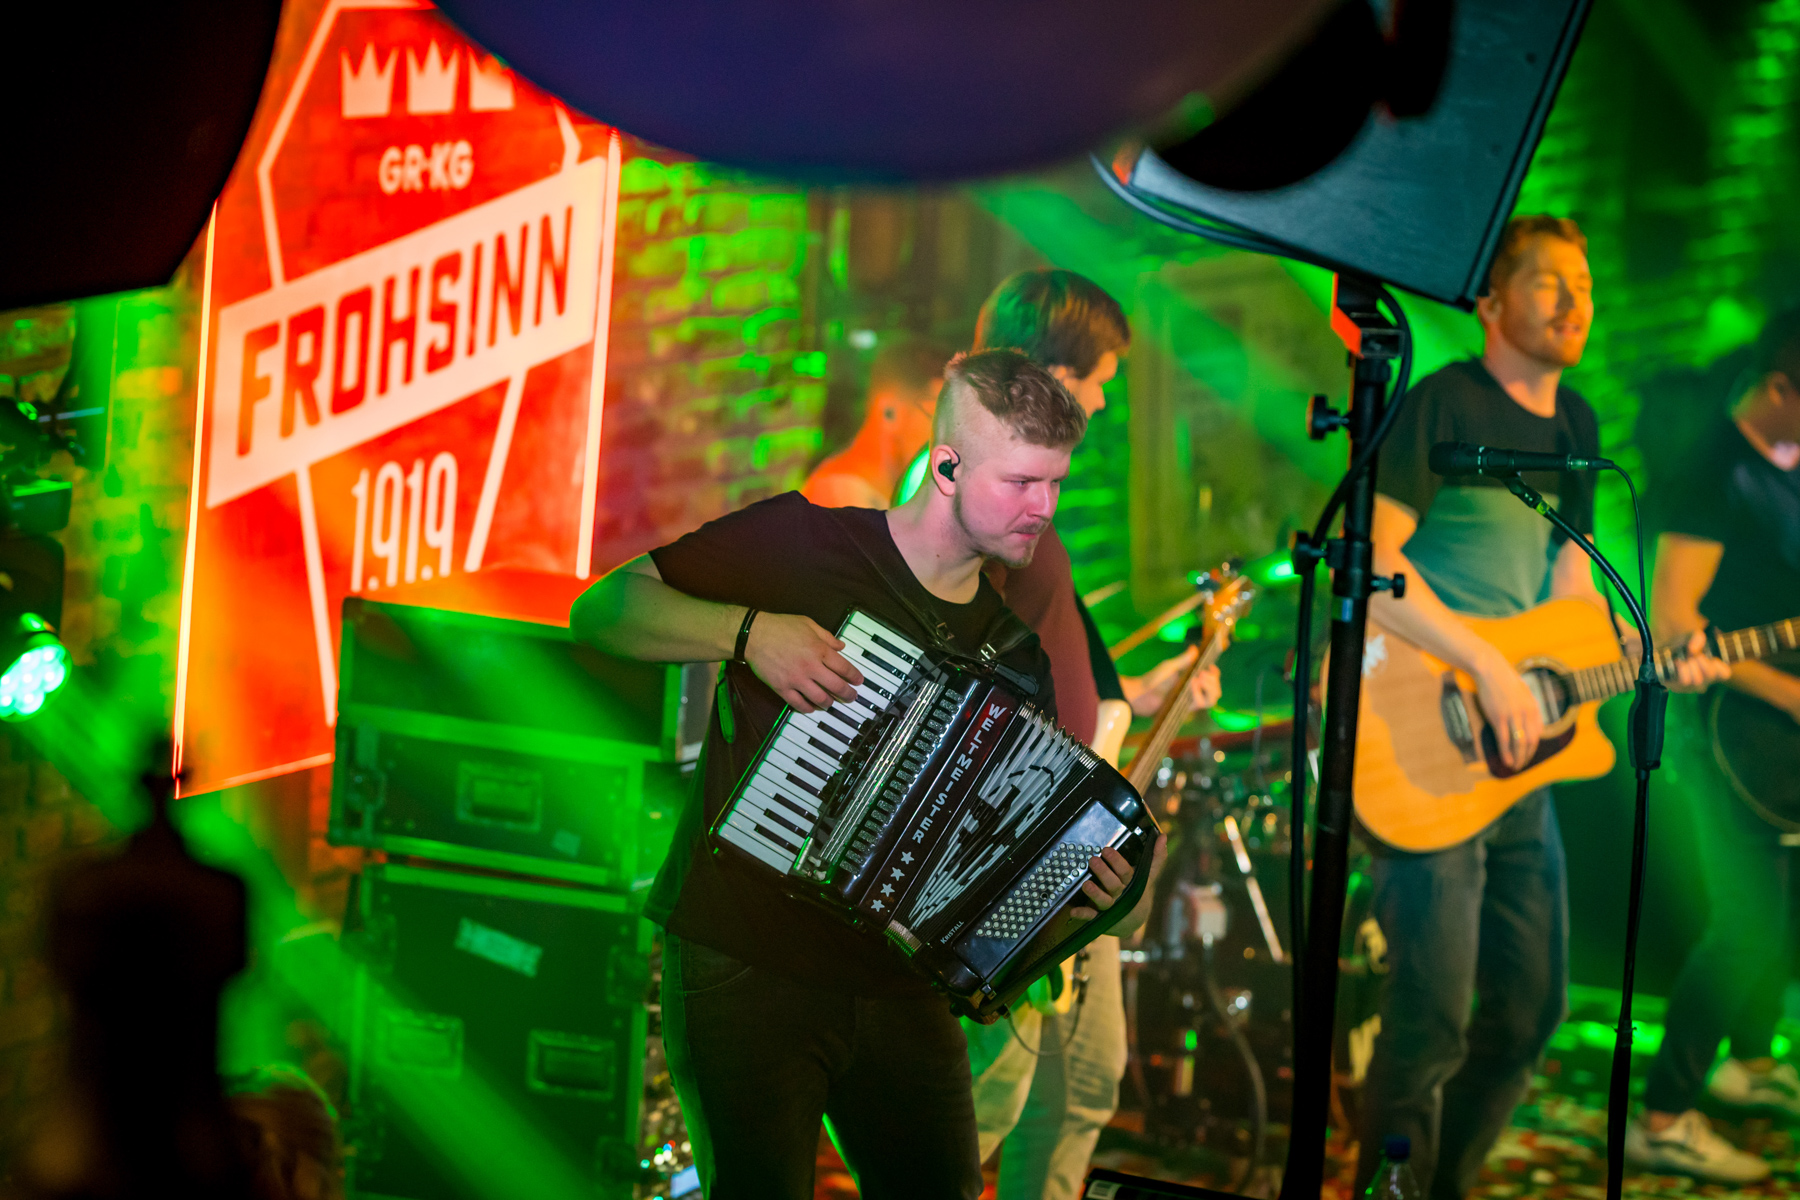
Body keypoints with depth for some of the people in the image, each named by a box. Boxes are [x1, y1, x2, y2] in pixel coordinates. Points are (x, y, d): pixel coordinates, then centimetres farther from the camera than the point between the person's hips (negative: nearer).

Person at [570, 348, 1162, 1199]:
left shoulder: (1014, 648, 9)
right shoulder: (801, 542, -6)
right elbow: (600, 609, -5)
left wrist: (1079, 880, -8)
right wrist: (748, 629, -20)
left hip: (899, 991, 5)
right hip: (744, 967, -5)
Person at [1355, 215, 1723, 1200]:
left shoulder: (1574, 425, 15)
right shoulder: (1444, 404, -10)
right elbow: (1369, 561, -18)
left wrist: (1649, 651, 5)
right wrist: (1488, 667, -21)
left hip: (1518, 748, 9)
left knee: (1531, 1005, 12)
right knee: (1432, 1015, -12)